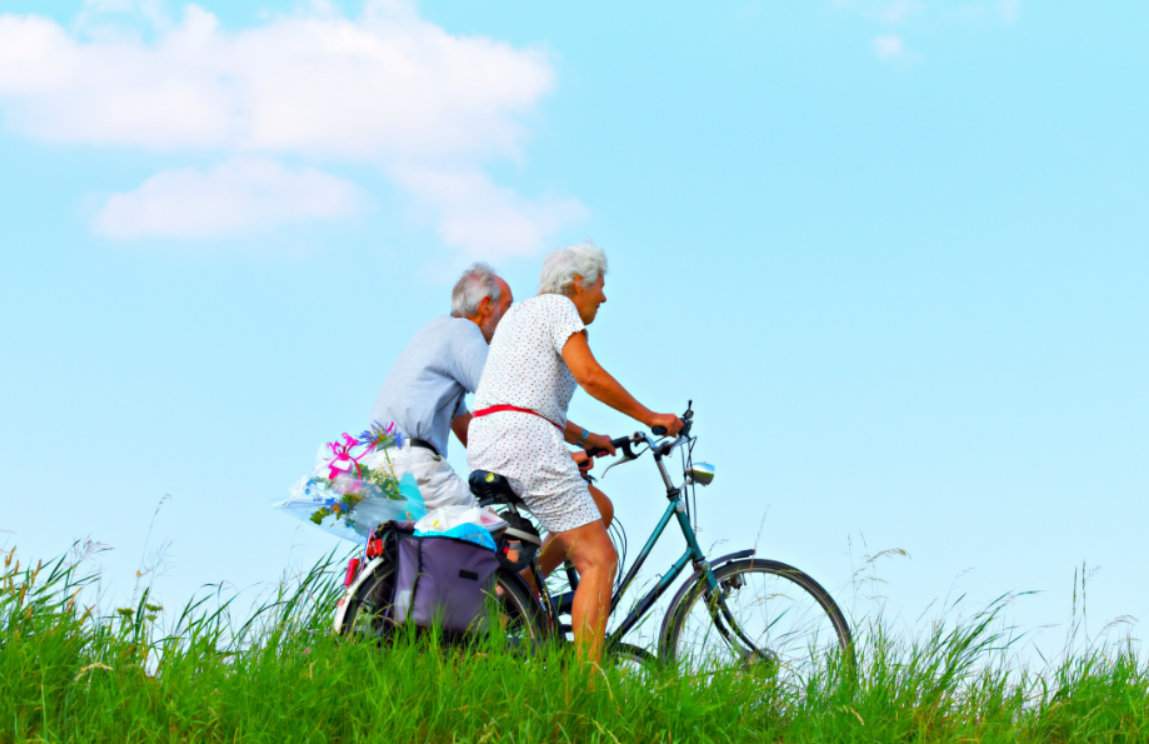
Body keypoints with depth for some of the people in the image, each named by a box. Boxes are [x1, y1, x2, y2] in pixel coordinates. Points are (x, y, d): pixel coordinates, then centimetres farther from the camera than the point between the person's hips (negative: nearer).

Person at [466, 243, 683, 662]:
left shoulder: (520, 312, 27)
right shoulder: (558, 306, 0)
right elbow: (590, 375, -14)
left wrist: (583, 437, 27)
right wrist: (650, 418, -5)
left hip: (484, 446, 9)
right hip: (525, 441, -9)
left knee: (598, 508, 25)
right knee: (600, 561, -8)